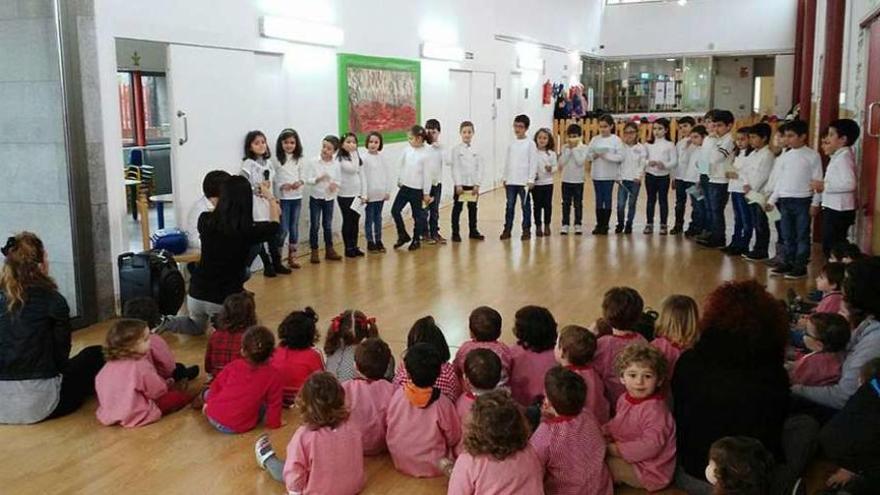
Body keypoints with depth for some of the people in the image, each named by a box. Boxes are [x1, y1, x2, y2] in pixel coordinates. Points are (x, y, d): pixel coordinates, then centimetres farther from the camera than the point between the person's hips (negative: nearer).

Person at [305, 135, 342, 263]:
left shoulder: (336, 164, -3)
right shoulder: (314, 162, -8)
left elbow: (338, 180, 3)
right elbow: (308, 179, -9)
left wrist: (335, 185, -18)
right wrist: (318, 178, -25)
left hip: (329, 198, 2)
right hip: (315, 197, -2)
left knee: (328, 225, 11)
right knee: (315, 225, 3)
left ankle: (329, 250, 22)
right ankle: (314, 252, 11)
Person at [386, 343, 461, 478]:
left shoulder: (398, 395, -16)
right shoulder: (442, 403, -24)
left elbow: (388, 423, 0)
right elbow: (454, 439, -10)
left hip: (400, 465, 4)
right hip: (432, 469, -4)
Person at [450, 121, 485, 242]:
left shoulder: (476, 150, 4)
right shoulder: (456, 150, -4)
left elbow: (479, 168, 3)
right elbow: (455, 168, -8)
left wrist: (477, 184, -5)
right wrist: (458, 185, -14)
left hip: (473, 184, 3)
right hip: (461, 184, -3)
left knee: (473, 208, 12)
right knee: (457, 208, 4)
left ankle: (473, 231, 24)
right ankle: (455, 233, 10)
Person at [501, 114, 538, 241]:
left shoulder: (530, 144, -4)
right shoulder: (511, 144, 10)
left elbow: (533, 163, -6)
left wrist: (531, 180, -11)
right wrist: (505, 178, 13)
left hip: (524, 181, -4)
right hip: (511, 181, 4)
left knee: (525, 206, 3)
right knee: (510, 206, 6)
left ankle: (526, 230, 10)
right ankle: (507, 229, 11)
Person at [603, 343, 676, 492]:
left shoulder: (654, 409, -27)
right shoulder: (625, 399, 2)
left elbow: (651, 445, -33)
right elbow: (616, 424, 20)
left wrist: (616, 450, -27)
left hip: (650, 472, -9)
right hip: (632, 457, 9)